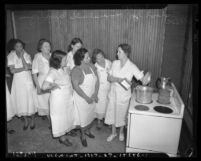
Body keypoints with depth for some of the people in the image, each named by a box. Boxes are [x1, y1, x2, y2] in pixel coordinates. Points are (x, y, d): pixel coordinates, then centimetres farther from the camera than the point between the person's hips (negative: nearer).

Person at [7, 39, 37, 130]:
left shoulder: (26, 55, -4)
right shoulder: (11, 56, -3)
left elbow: (27, 67, -19)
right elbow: (12, 70, -11)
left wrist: (22, 56, -20)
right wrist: (24, 68, -17)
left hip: (28, 81, -1)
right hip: (18, 81, 1)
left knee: (30, 101, 2)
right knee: (21, 102, 7)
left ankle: (32, 120, 21)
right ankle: (26, 121, 25)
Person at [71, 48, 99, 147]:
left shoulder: (91, 66, -3)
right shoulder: (76, 70, -21)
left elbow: (97, 80, 1)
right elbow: (76, 86, -24)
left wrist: (95, 93, -9)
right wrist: (86, 98, -20)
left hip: (92, 97, 6)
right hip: (82, 98, -6)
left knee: (91, 115, 20)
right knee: (83, 117, 9)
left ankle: (88, 131, 46)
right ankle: (83, 135, 32)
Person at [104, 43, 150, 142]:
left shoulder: (132, 67, -17)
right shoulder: (115, 63, -6)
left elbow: (143, 80, -18)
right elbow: (109, 78, -6)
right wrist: (118, 79, -24)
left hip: (124, 95, -3)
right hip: (113, 93, 3)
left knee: (122, 114, 14)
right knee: (112, 113, 14)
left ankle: (121, 132, 42)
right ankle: (113, 132, 38)